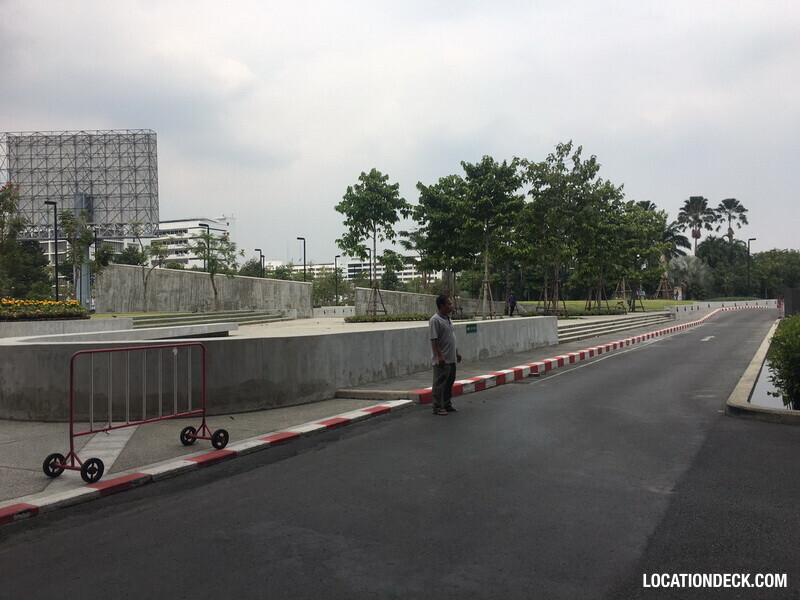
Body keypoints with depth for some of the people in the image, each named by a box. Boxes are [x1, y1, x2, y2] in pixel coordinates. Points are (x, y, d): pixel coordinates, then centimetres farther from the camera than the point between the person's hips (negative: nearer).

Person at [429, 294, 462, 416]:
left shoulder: (448, 319, 15)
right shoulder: (435, 320, -15)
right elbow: (434, 340, -19)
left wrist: (456, 352, 22)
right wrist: (440, 356, -23)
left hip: (452, 359, 9)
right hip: (442, 360, -9)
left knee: (450, 383, 16)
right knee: (439, 384, -3)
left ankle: (447, 404, 26)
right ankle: (437, 407, 3)